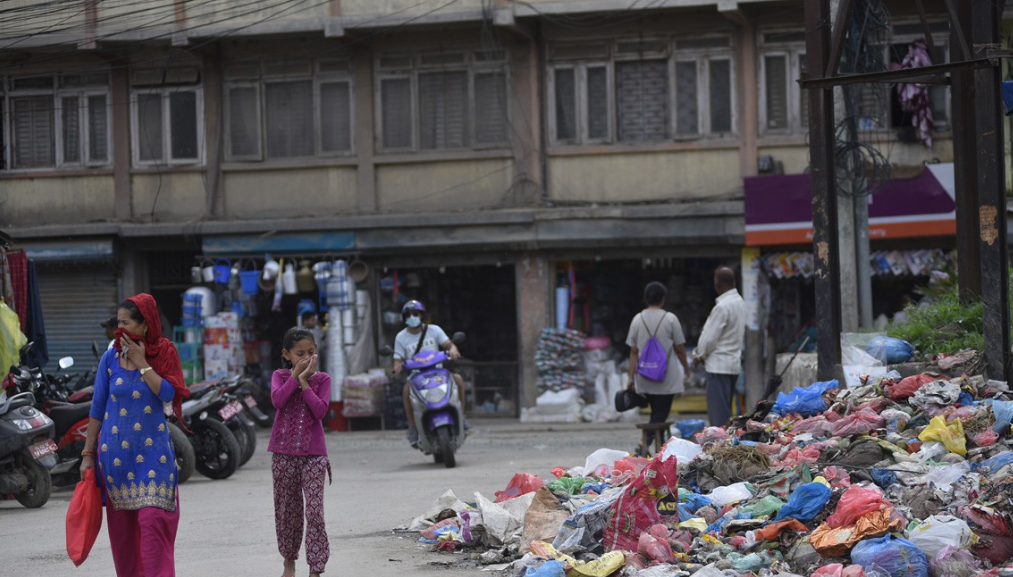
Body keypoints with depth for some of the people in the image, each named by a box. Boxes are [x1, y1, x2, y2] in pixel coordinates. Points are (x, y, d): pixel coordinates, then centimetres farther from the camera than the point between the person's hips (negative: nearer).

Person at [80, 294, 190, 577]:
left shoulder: (163, 354, -1)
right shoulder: (111, 358, 1)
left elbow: (168, 393, -16)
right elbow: (98, 407, 4)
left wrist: (142, 363, -14)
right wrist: (88, 453, 4)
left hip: (153, 450, -1)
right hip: (115, 452, 1)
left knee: (154, 520, -10)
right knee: (121, 524, 5)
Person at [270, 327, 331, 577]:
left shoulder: (322, 379, 2)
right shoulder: (280, 376, 4)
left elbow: (320, 410, -13)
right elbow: (277, 400, -16)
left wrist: (303, 381, -13)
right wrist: (296, 375, -14)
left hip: (313, 453, -2)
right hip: (284, 453, 2)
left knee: (315, 512, -10)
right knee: (286, 510, 11)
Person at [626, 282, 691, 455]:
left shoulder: (638, 319, 1)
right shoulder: (670, 319, -8)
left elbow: (633, 351, 2)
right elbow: (679, 348, -3)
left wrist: (631, 377, 6)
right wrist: (686, 368, 14)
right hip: (667, 376, -4)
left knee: (656, 411, 17)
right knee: (661, 413, -2)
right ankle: (645, 444, -21)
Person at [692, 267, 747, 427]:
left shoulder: (722, 307, -18)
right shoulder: (740, 302, 11)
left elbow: (710, 337, -16)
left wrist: (699, 355, 4)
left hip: (719, 365, -9)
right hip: (734, 362, 9)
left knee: (718, 413, -8)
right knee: (726, 411, 15)